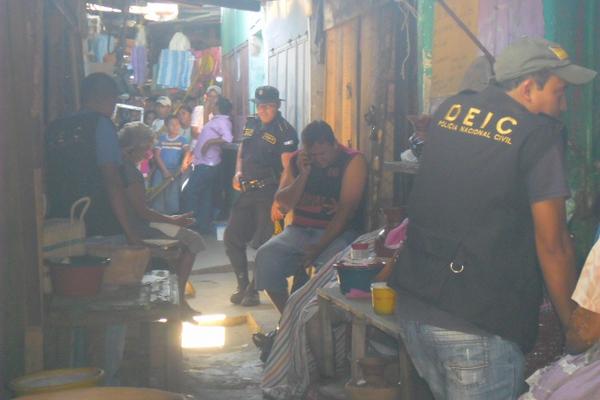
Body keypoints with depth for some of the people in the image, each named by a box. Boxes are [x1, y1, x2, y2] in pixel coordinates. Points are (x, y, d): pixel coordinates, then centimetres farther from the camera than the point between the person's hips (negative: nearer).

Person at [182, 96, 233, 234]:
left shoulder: (222, 120, -12)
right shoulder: (216, 120, 17)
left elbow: (228, 138, -27)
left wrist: (209, 142, -23)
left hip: (206, 164, -10)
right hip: (206, 163, 10)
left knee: (189, 193, -9)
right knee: (205, 196, 11)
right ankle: (204, 226, 16)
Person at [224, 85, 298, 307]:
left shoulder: (285, 131, -10)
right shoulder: (251, 124, 12)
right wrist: (238, 173, 5)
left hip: (269, 193, -7)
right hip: (248, 191, 8)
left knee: (263, 242, -5)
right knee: (231, 237, 8)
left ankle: (253, 289, 9)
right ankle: (243, 286, 19)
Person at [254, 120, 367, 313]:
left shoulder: (353, 161, -5)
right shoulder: (297, 160, 9)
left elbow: (347, 210, -13)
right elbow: (283, 203, 5)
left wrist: (319, 247, -20)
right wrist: (303, 174, -10)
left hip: (338, 233, -4)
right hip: (299, 231, 4)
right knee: (266, 256, -22)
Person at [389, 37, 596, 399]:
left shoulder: (449, 111, 8)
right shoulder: (540, 134, -10)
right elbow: (552, 245, -9)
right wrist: (575, 327, 1)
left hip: (412, 305, 7)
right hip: (478, 327, -6)